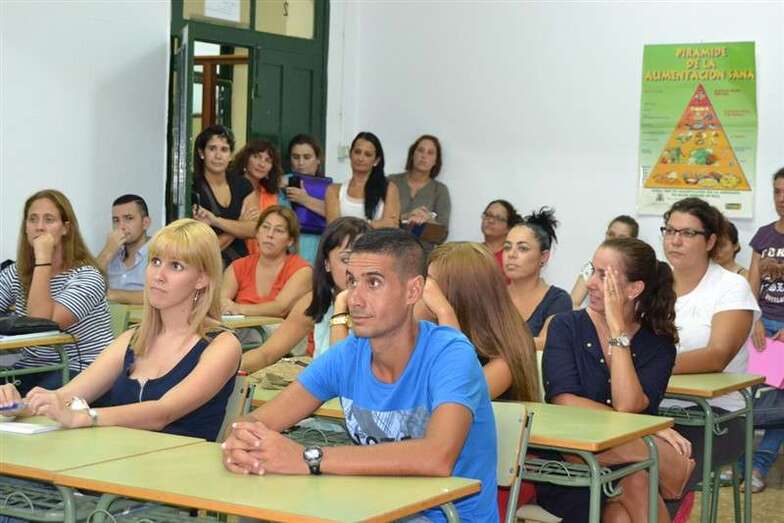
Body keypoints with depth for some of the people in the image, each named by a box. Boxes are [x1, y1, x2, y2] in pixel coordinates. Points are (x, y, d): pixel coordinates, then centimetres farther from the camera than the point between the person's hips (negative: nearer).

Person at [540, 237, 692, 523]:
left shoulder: (658, 344, 3)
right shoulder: (566, 326, 0)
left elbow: (628, 407, -14)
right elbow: (564, 402, -14)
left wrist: (617, 328, -13)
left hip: (629, 461, 2)